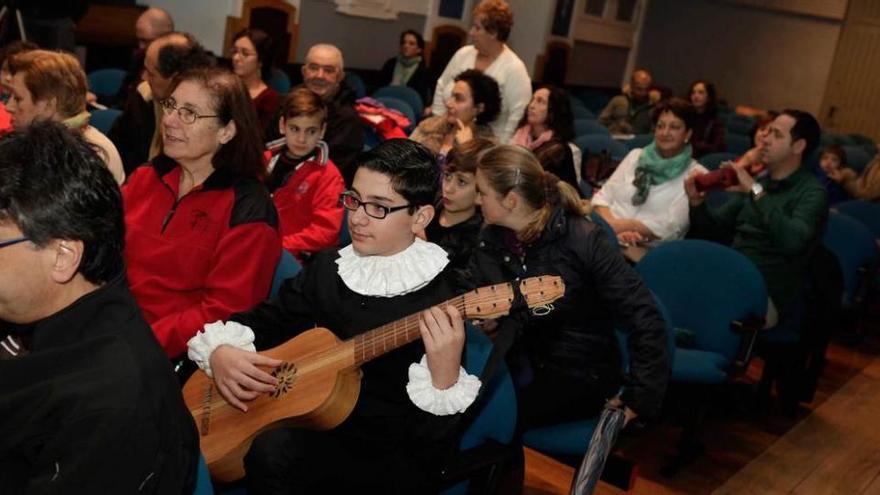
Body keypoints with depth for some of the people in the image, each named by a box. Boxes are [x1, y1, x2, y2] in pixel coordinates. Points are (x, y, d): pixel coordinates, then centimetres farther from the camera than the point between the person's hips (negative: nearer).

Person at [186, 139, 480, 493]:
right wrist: (220, 352, -7)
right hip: (320, 427, 7)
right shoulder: (327, 268, 6)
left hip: (388, 457, -6)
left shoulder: (439, 298, -15)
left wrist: (444, 377, -37)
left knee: (272, 450, -31)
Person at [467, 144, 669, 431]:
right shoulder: (492, 239, 1)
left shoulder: (583, 241, -18)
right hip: (520, 362, 6)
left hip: (581, 375, -6)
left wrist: (638, 402, -18)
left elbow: (645, 321, -18)